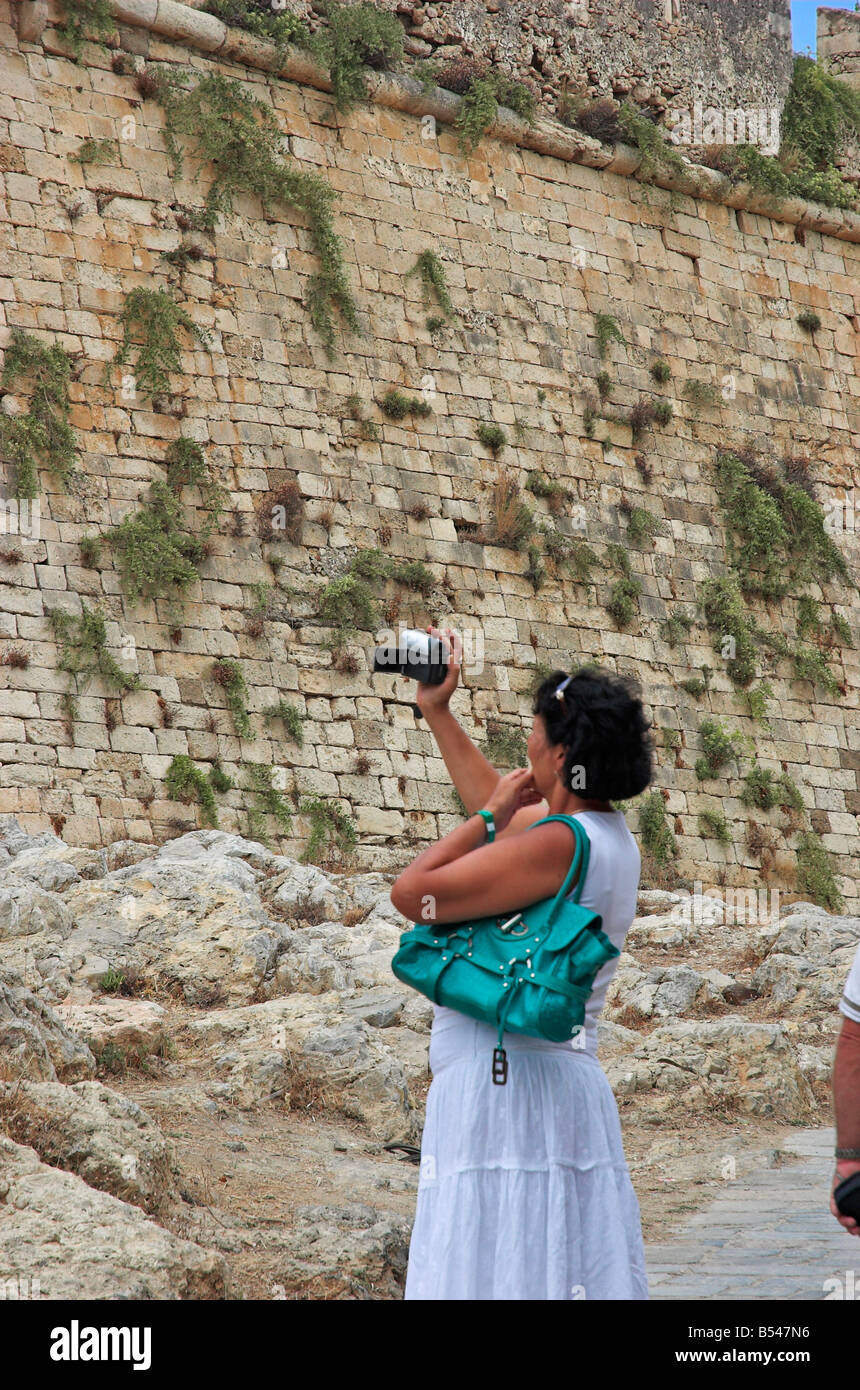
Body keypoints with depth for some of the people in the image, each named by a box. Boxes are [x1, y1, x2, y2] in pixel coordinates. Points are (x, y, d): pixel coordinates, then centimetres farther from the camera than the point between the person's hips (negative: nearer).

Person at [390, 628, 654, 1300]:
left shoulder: (559, 845, -16)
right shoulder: (611, 835, 12)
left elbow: (412, 894, -14)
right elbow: (502, 806, 31)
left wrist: (490, 819, -3)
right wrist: (438, 713, 35)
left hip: (503, 1083, -9)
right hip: (572, 1086, 9)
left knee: (495, 1270, -8)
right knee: (572, 1274, 7)